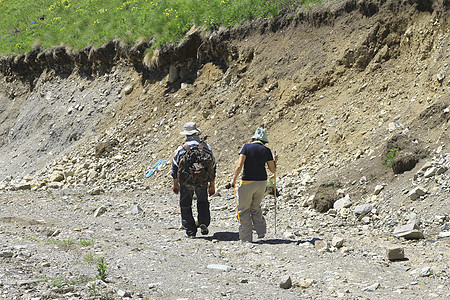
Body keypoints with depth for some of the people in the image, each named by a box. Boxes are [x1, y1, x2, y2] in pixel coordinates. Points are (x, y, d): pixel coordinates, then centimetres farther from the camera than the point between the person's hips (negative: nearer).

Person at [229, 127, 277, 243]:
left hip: (247, 182, -4)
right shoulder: (266, 151, 2)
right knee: (256, 207, 23)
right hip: (262, 182, 4)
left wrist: (234, 179, -4)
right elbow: (273, 170, 8)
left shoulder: (247, 147, -6)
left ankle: (246, 237, 4)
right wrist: (274, 161, 27)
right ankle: (261, 231, 14)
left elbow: (239, 166, -14)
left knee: (243, 210, 5)